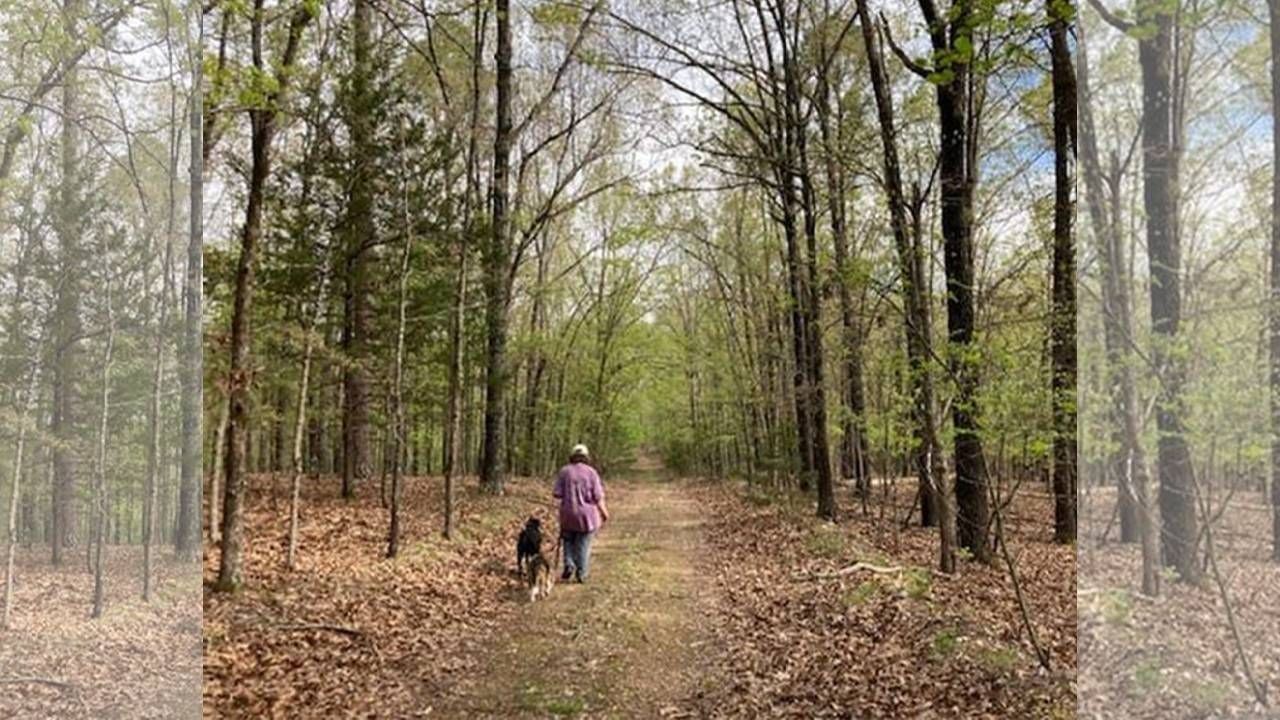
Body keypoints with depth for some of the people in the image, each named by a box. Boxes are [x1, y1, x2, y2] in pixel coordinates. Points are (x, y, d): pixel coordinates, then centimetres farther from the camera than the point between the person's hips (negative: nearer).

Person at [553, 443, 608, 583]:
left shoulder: (564, 471, -2)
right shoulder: (591, 472, -5)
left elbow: (557, 494, -5)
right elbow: (598, 496, -8)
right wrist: (604, 512, 3)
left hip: (568, 513, 1)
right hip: (587, 514, -1)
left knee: (568, 540, 21)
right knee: (583, 545, 8)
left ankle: (569, 564, 4)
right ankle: (581, 574, 9)